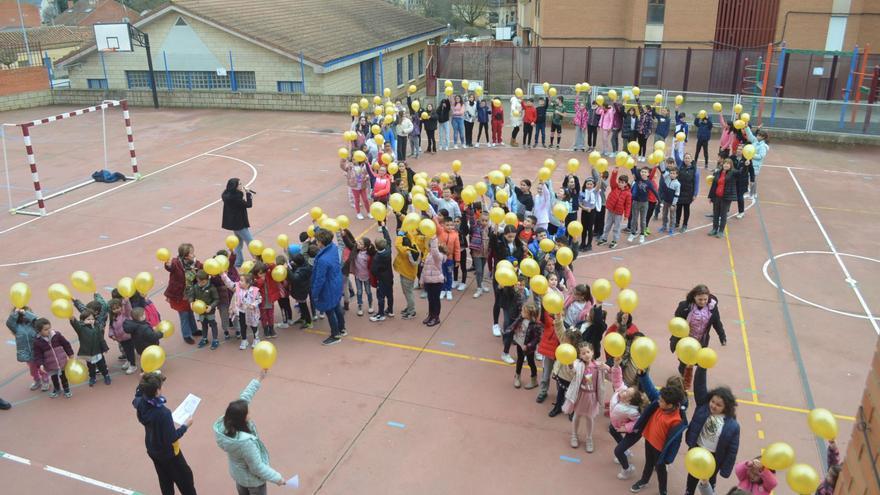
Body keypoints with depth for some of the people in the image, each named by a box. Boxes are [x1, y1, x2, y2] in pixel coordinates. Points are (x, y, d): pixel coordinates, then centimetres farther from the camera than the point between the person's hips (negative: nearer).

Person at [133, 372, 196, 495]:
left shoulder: (140, 403, -18)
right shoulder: (163, 413, -39)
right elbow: (172, 438, -29)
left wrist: (143, 383, 6)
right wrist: (185, 425, -17)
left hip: (153, 451, 7)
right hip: (168, 453, -7)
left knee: (165, 480, 26)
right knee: (185, 477, 16)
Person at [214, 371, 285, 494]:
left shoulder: (223, 425, -23)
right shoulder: (246, 443, -43)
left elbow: (243, 398, -13)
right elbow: (257, 468, -29)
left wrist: (259, 379, -9)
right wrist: (277, 478, -15)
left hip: (237, 474, 7)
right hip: (253, 479, -7)